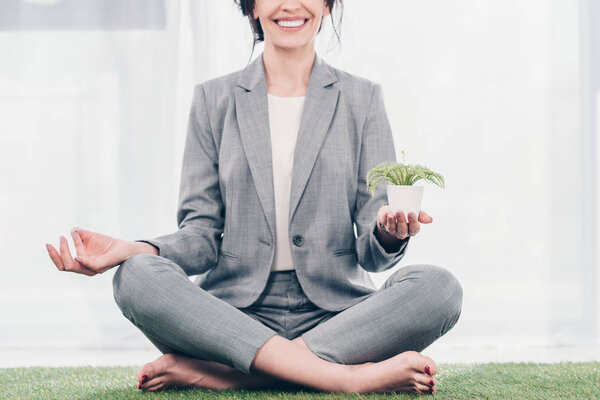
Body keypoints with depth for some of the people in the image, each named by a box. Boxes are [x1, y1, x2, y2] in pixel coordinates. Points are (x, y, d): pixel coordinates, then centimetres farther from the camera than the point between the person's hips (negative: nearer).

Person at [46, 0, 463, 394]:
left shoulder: (362, 98, 9)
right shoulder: (214, 99, 10)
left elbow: (372, 254, 5)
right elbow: (202, 235, 6)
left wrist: (389, 232, -20)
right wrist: (133, 249, -15)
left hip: (335, 315, 0)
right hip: (234, 313, 0)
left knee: (439, 287, -28)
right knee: (135, 277, -28)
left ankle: (210, 373, -29)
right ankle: (352, 376, -33)